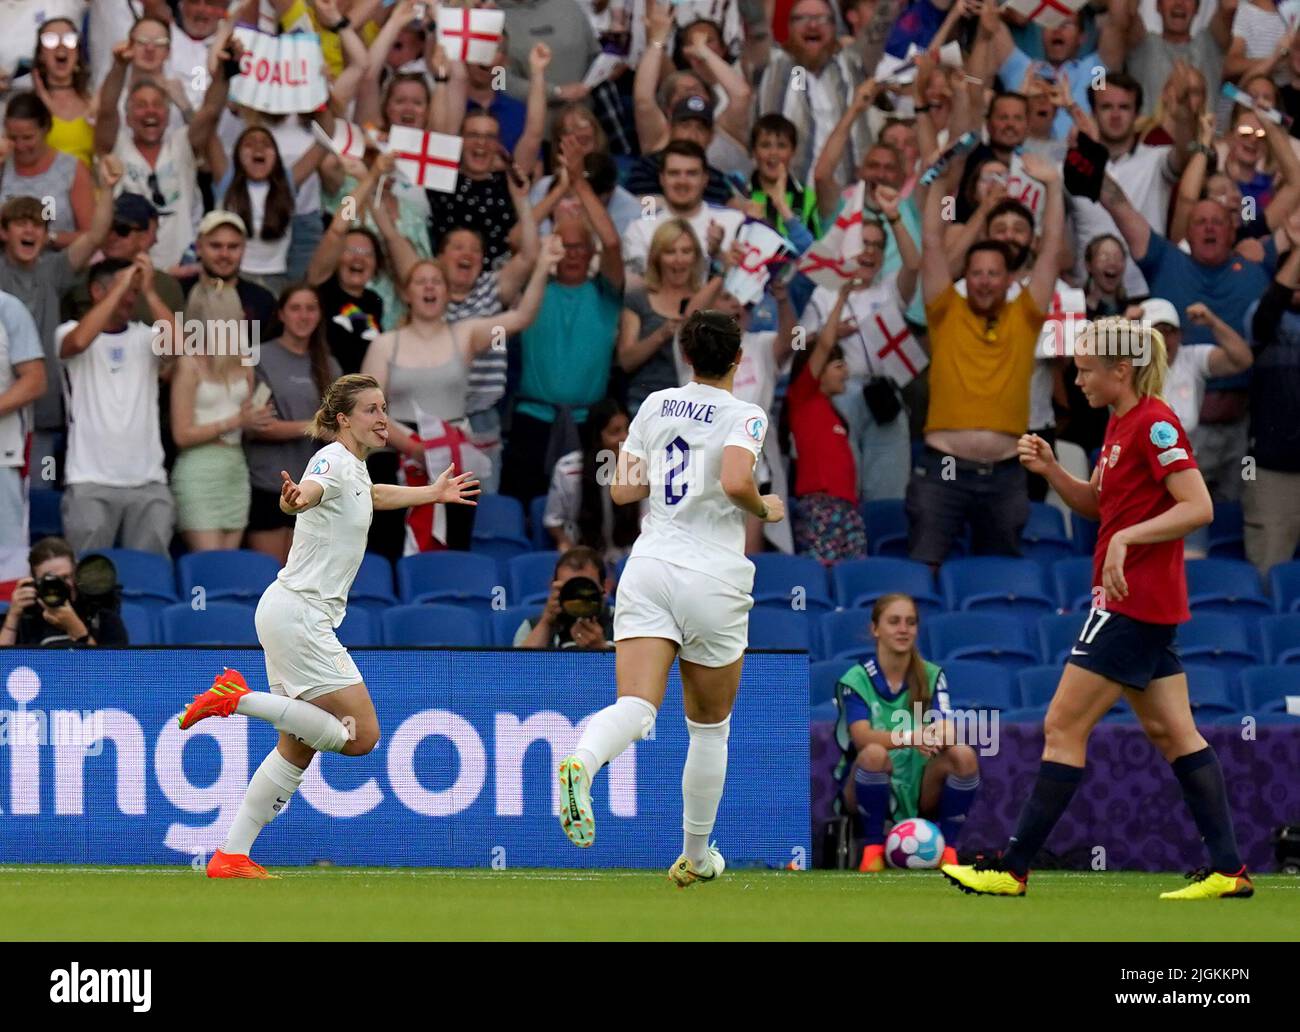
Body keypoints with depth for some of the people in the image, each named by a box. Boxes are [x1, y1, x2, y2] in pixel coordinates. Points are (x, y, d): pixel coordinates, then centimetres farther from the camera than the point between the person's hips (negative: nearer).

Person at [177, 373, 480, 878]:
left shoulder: (356, 466, 16)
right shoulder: (333, 460, -13)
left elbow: (371, 495, 41)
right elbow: (308, 492, -38)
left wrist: (433, 493, 53)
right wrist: (294, 498, -61)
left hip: (310, 618, 10)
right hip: (297, 611, -10)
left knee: (297, 750, 9)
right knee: (361, 734, -15)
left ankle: (231, 856, 7)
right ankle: (240, 699, -9)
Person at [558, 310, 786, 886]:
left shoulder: (657, 405, 10)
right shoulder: (744, 416, -5)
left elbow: (621, 490, 12)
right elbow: (735, 482, -22)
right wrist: (765, 509, -2)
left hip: (649, 566, 3)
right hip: (713, 579, -3)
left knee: (636, 708, -15)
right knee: (710, 729, 16)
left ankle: (581, 763, -48)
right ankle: (695, 856, 26)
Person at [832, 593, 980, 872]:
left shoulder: (932, 676, 5)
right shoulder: (855, 680, -5)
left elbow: (947, 730, -11)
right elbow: (862, 736, -22)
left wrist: (939, 735, -38)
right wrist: (910, 738, -42)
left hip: (919, 791, 3)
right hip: (870, 789, -3)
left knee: (964, 756, -25)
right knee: (874, 753, -36)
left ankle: (948, 849, -12)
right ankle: (873, 848, -20)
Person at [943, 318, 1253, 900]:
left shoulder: (1155, 424, -15)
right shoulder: (1120, 424, 14)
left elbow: (1199, 507, -21)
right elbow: (1096, 504, 23)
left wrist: (1127, 537, -25)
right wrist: (1050, 471, 7)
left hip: (1134, 603, -10)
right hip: (1143, 603, 10)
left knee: (1063, 727, -6)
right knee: (1171, 732, 9)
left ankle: (1013, 868, -3)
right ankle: (1227, 869, 8)